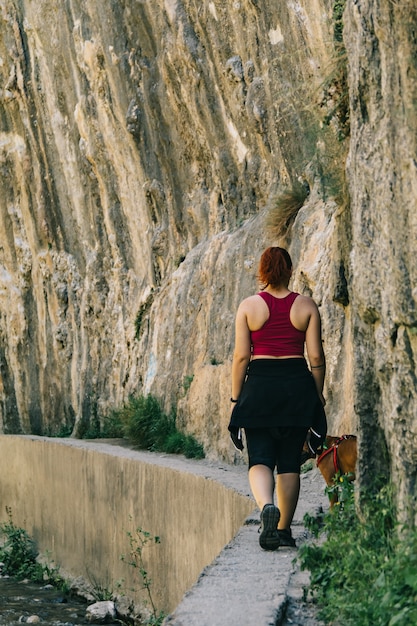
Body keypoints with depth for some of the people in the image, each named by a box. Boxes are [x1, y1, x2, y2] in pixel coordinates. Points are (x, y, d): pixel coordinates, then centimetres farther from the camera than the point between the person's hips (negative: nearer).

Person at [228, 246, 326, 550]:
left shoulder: (248, 306, 0)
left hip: (260, 385, -1)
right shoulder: (307, 305, 2)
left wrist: (235, 398, 4)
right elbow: (316, 357, 1)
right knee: (290, 462, 10)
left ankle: (267, 506, -27)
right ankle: (284, 530, 13)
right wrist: (318, 395, 11)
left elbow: (241, 356, -2)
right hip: (297, 386, 1)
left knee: (260, 459, 2)